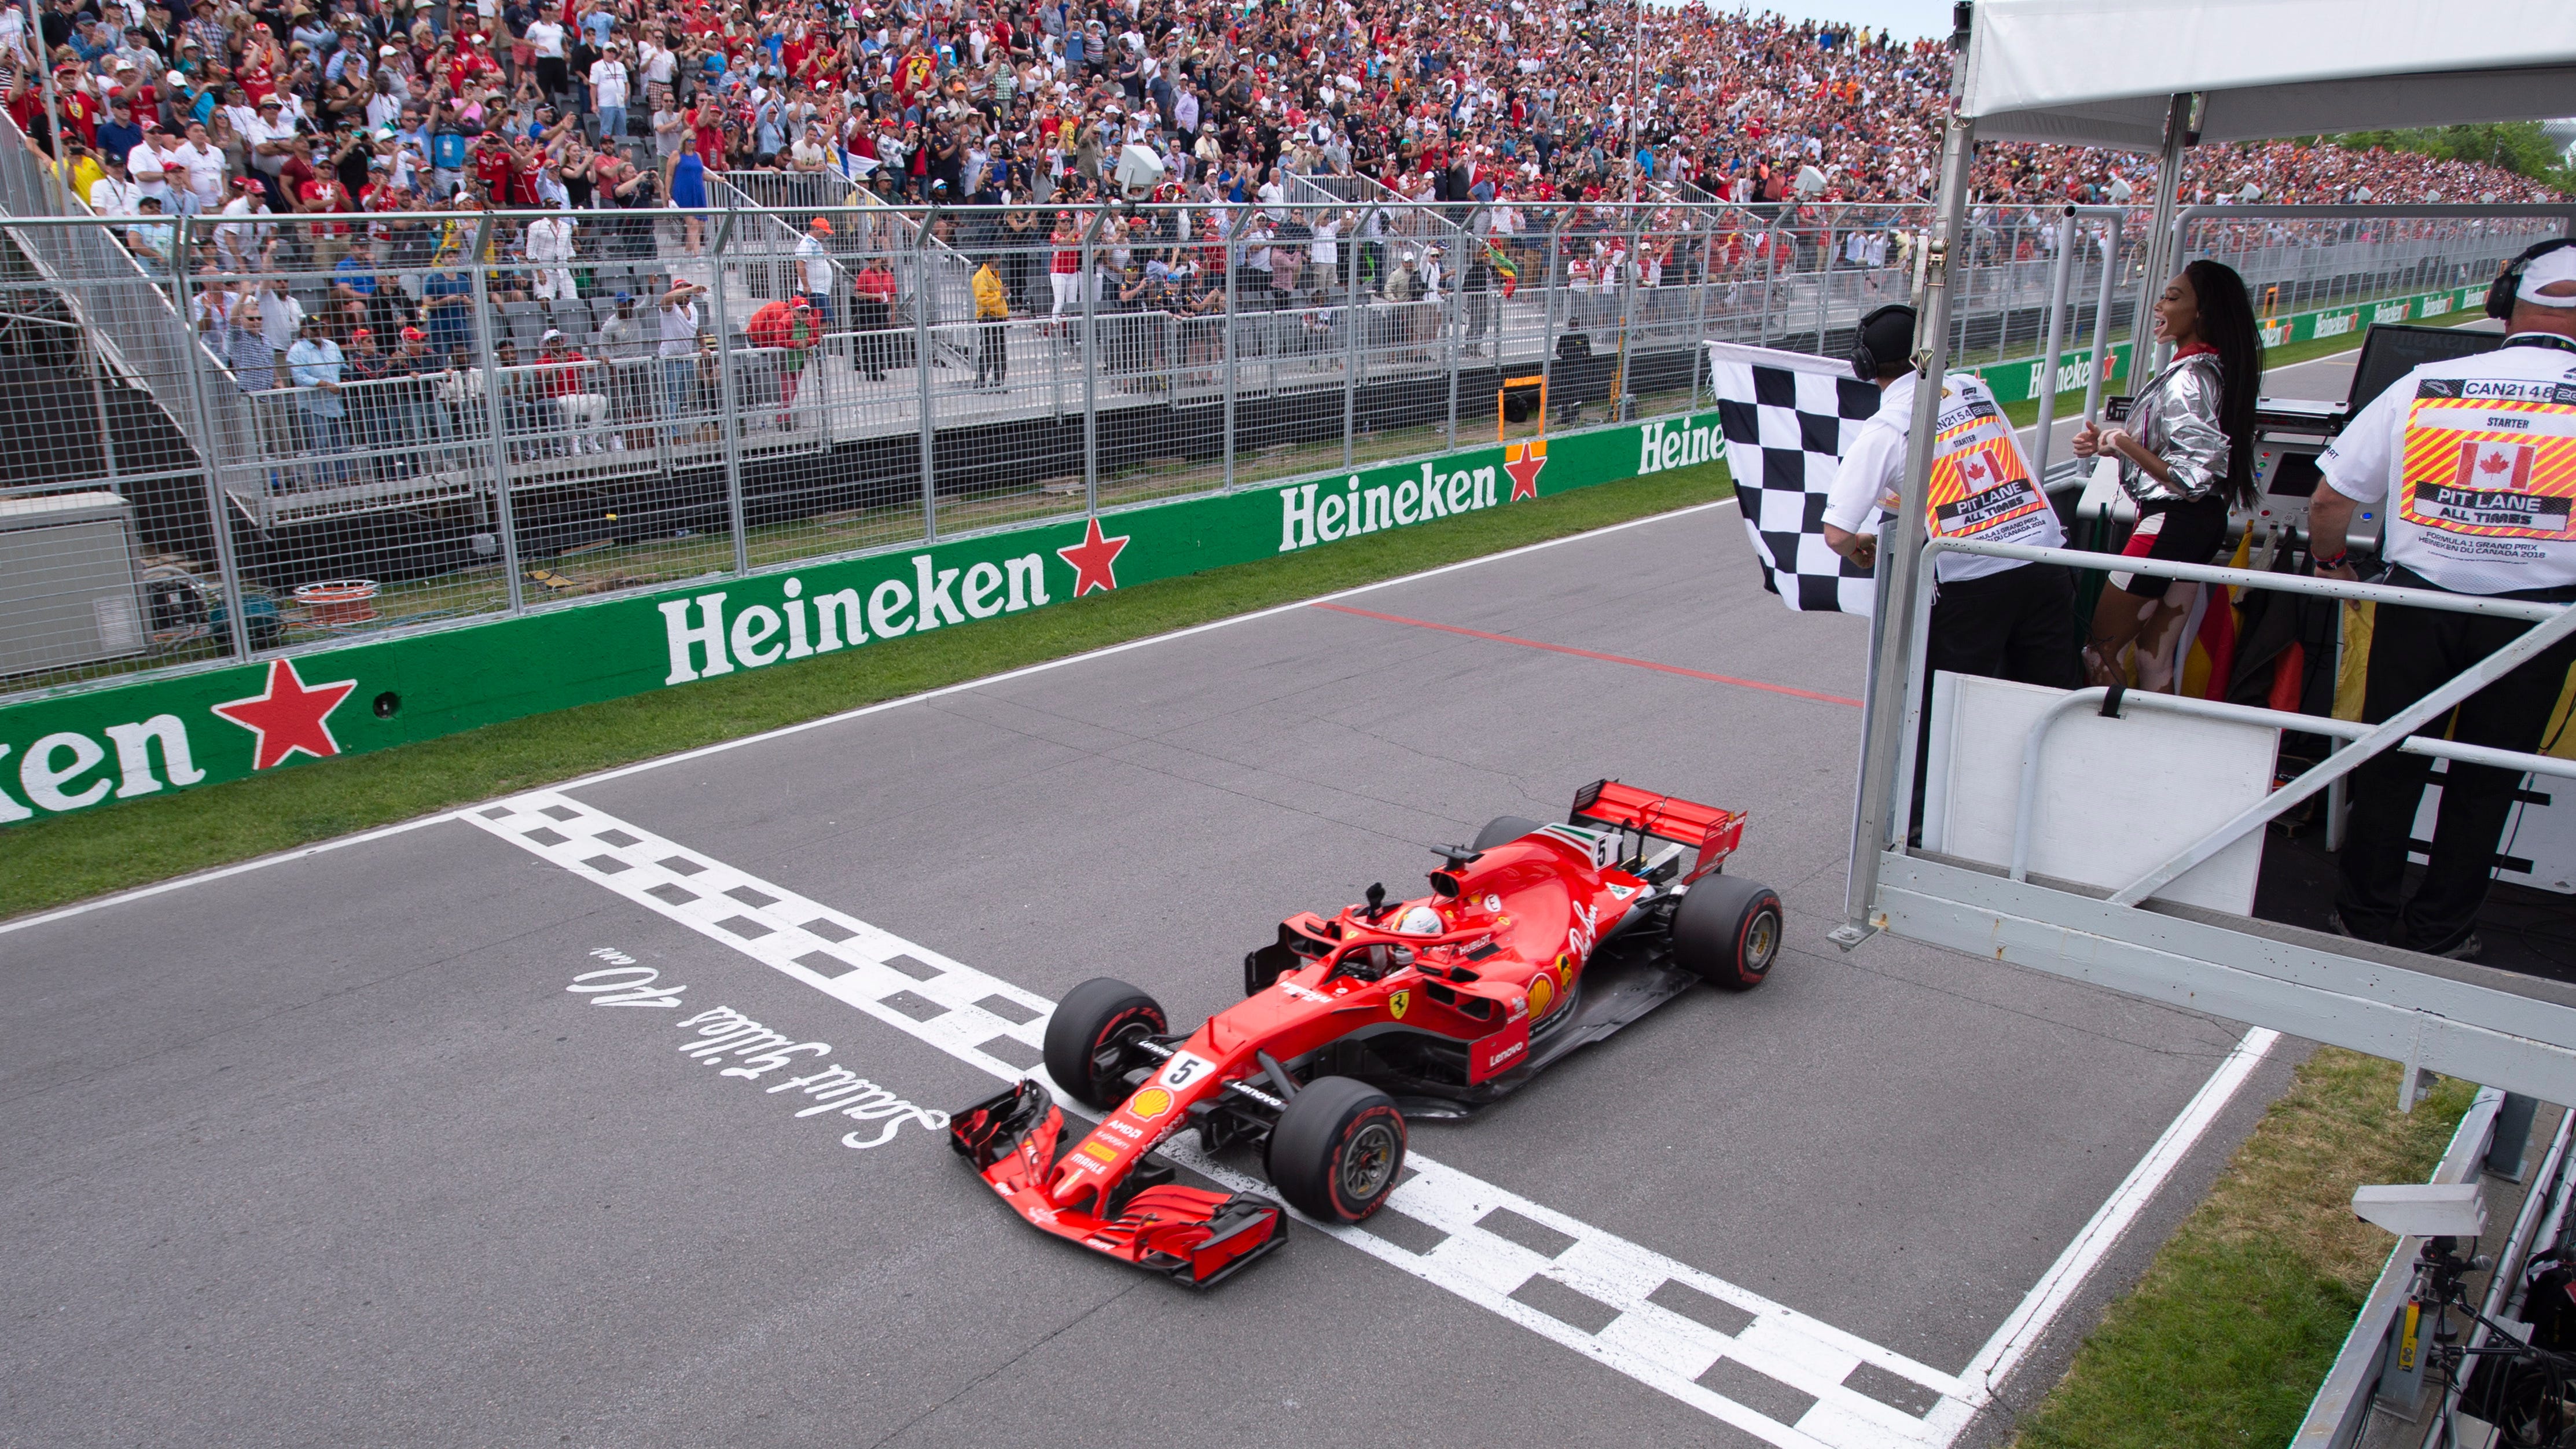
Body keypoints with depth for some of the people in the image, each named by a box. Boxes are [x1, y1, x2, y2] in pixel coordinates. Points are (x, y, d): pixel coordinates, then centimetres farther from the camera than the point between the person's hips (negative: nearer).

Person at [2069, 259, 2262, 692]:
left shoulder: (2188, 379, -20)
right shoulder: (2213, 369, 10)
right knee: (2157, 657, 15)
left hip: (2171, 523, -10)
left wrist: (2125, 444, -19)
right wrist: (2111, 443, 9)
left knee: (2101, 649, 1)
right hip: (2204, 523, 10)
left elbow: (2191, 478, -25)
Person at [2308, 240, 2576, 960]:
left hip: (2418, 599, 1)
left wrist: (2331, 562, 19)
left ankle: (2366, 915, 25)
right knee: (2484, 779, 13)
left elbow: (2329, 502, 1)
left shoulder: (2422, 387, -4)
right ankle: (2438, 932, 23)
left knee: (2389, 763, 14)